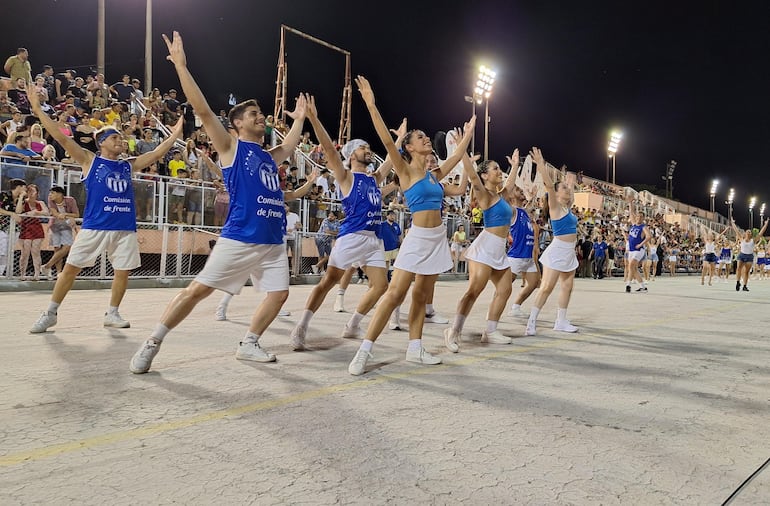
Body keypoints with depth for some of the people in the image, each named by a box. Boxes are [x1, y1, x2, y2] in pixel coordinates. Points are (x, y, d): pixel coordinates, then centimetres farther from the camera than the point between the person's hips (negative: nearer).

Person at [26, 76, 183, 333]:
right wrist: (38, 111, -4)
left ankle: (112, 313, 20)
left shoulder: (129, 165, 15)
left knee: (123, 272, 4)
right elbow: (62, 138, -1)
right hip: (94, 226, -3)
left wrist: (174, 135, 15)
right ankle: (50, 313, 12)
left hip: (125, 227, 4)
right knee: (70, 269, -1)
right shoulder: (89, 160, 5)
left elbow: (157, 153, 17)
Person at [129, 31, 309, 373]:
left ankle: (248, 344, 21)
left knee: (279, 293, 6)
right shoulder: (231, 147, 3)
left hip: (273, 241, 7)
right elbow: (204, 112, -7)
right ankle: (152, 344, 4)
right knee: (198, 289, -7)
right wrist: (181, 66, -10)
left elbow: (290, 144, 43)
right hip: (239, 239, -7)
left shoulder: (269, 156, 21)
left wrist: (299, 119, 43)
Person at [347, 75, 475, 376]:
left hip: (438, 238, 7)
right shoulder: (406, 171, -5)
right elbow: (387, 141, -17)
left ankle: (415, 350, 16)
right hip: (418, 238, -6)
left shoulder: (434, 174, 13)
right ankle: (363, 352, -9)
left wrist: (468, 133, 35)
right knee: (394, 293, -12)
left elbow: (457, 156, 29)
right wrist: (371, 104, -22)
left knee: (420, 295, 10)